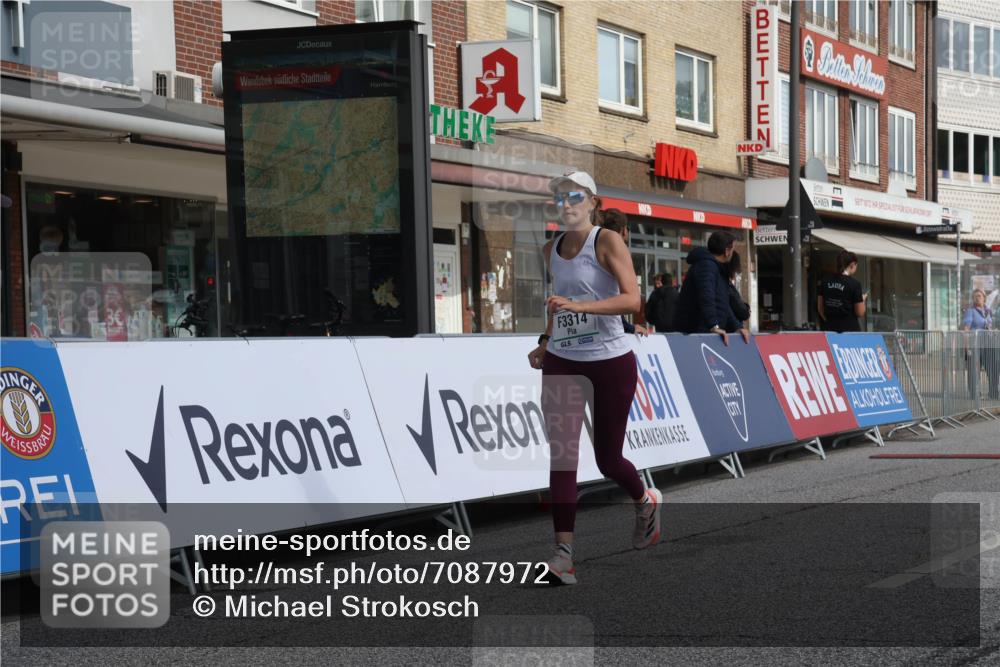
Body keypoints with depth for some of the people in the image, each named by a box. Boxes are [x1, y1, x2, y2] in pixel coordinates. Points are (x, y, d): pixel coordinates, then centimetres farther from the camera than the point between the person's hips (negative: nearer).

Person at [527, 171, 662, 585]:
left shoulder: (608, 242, -10)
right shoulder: (551, 250, 9)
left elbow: (632, 299, -22)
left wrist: (577, 305, -31)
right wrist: (545, 342, 13)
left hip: (610, 361, -4)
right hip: (561, 364, 5)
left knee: (607, 458, 7)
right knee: (561, 455, -8)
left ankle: (646, 501, 41)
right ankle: (563, 554, -9)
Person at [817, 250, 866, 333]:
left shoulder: (825, 282, 5)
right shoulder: (854, 284, -9)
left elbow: (820, 308, 12)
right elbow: (860, 313, -5)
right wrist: (862, 299, 14)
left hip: (829, 328, 5)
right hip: (850, 329, -5)